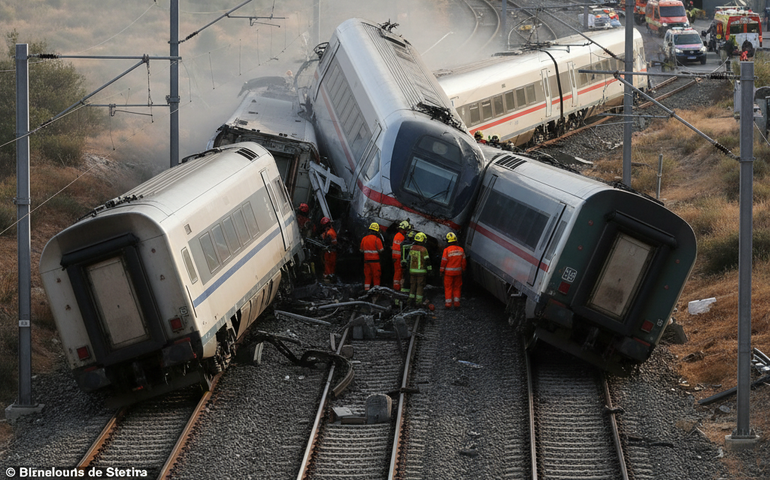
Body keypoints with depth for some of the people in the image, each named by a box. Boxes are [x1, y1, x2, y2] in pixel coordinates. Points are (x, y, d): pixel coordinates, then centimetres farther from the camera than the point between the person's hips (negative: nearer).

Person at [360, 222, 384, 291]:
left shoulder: (364, 239, 4)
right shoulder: (377, 239, -12)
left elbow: (362, 250, 10)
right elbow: (380, 250, -10)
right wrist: (383, 248, 9)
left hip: (366, 260, 5)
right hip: (375, 260, -5)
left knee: (367, 275, 9)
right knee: (376, 276, 3)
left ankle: (366, 289, 9)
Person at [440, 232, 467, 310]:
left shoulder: (447, 250, -14)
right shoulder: (461, 250, -1)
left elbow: (444, 261, -11)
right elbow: (463, 261, 6)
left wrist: (441, 271, -1)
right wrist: (463, 269, 19)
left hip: (448, 272, -3)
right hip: (458, 272, 3)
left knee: (448, 288, 4)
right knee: (457, 288, 13)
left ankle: (448, 304, 3)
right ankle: (456, 303, 12)